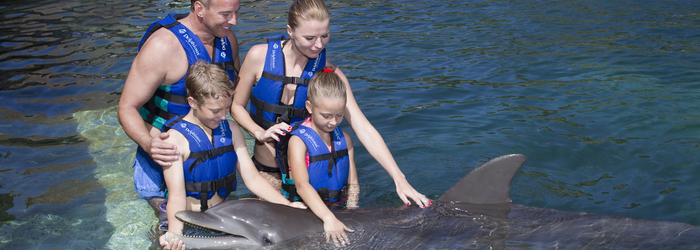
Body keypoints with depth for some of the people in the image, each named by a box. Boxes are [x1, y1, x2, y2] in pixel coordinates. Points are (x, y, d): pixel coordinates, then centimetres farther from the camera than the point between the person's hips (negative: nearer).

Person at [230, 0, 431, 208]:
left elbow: (364, 130, -17)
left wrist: (399, 179, -25)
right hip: (265, 171, 0)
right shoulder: (260, 56, -13)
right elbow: (236, 106, -1)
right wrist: (260, 133, -21)